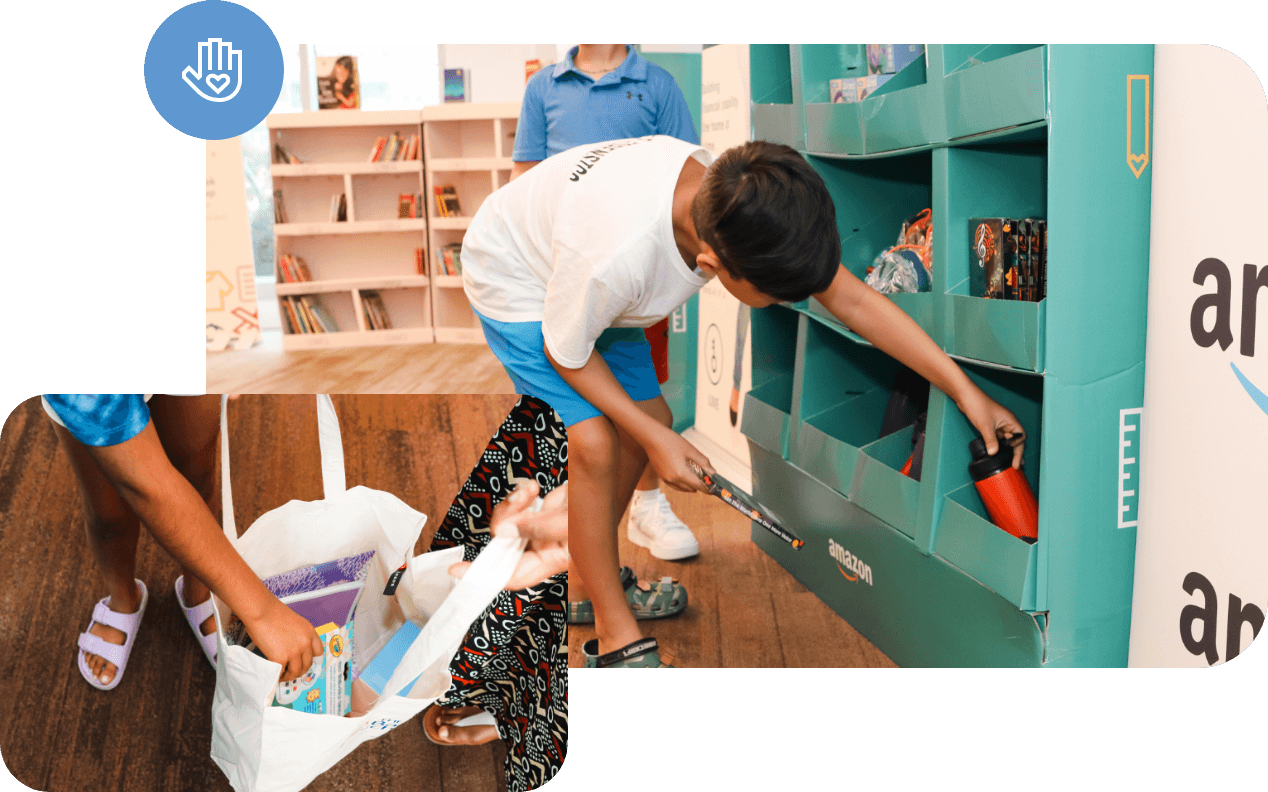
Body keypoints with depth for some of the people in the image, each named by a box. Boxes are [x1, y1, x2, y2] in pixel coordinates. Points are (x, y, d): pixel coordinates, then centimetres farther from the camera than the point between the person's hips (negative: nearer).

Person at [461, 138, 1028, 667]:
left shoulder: (733, 198, -26)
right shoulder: (614, 255, -45)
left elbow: (851, 299, -20)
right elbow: (566, 355, -25)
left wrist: (963, 388, -21)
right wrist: (656, 441, -21)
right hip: (515, 277, -7)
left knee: (648, 419, 6)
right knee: (593, 444, -19)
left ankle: (586, 583, 27)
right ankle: (616, 640, -3)